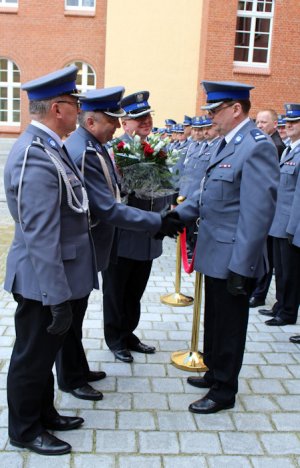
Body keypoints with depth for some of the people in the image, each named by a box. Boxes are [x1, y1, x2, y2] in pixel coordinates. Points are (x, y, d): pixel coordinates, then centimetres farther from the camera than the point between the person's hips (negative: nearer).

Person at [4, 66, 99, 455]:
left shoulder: (45, 146, 7)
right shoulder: (37, 158, -25)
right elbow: (41, 238, -27)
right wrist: (58, 298, -24)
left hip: (56, 276, 9)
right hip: (43, 282, -9)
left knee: (43, 352, 23)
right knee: (32, 356, 10)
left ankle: (44, 413, 42)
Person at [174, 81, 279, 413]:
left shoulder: (257, 147, -19)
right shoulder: (226, 142, 10)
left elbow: (258, 213, -23)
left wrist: (241, 267, -23)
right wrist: (180, 214, 0)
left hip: (232, 260, -9)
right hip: (216, 254, 9)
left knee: (229, 324, 7)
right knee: (214, 320, 22)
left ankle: (224, 391, 25)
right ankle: (215, 372, 42)